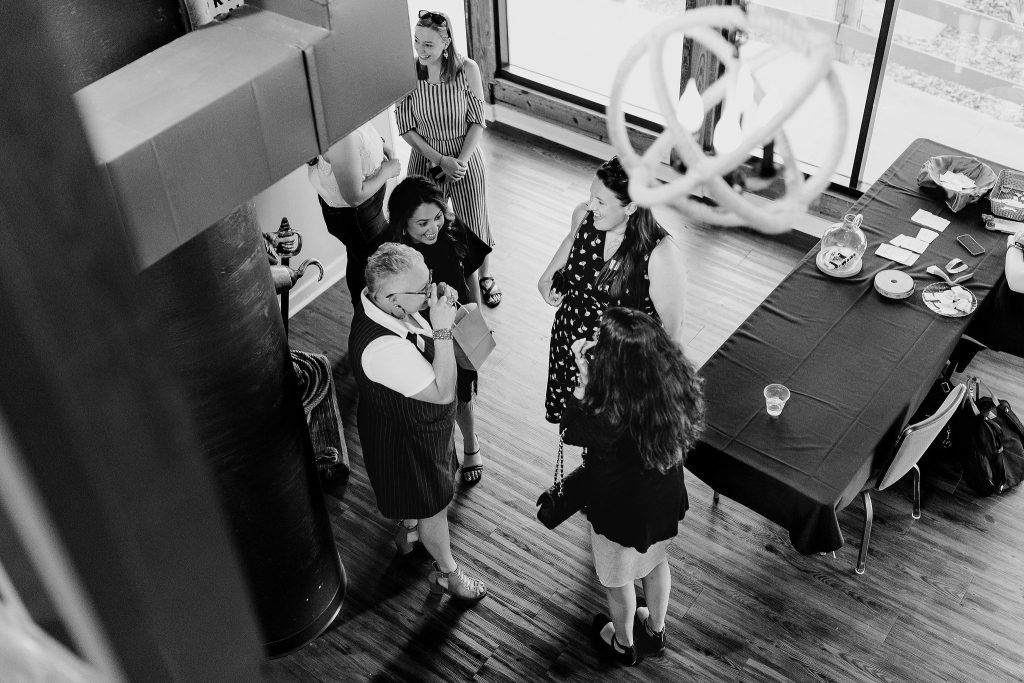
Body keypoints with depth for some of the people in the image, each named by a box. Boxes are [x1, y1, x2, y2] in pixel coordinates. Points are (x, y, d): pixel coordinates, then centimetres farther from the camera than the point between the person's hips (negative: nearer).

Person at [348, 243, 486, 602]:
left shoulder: (383, 304, -17)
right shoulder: (382, 348, -44)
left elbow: (424, 346, 1)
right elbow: (443, 392, -36)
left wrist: (445, 311, -17)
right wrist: (443, 329, -40)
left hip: (421, 423, 8)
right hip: (406, 440, -8)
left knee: (418, 494, 36)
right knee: (433, 505, 19)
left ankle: (407, 531, 66)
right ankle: (447, 572, 46)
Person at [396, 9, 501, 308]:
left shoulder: (467, 69, -17)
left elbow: (478, 121, -9)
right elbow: (406, 127, -9)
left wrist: (461, 160, -19)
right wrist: (440, 160, -17)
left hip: (465, 159, 0)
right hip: (426, 159, 0)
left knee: (474, 222, 16)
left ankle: (486, 277, 42)